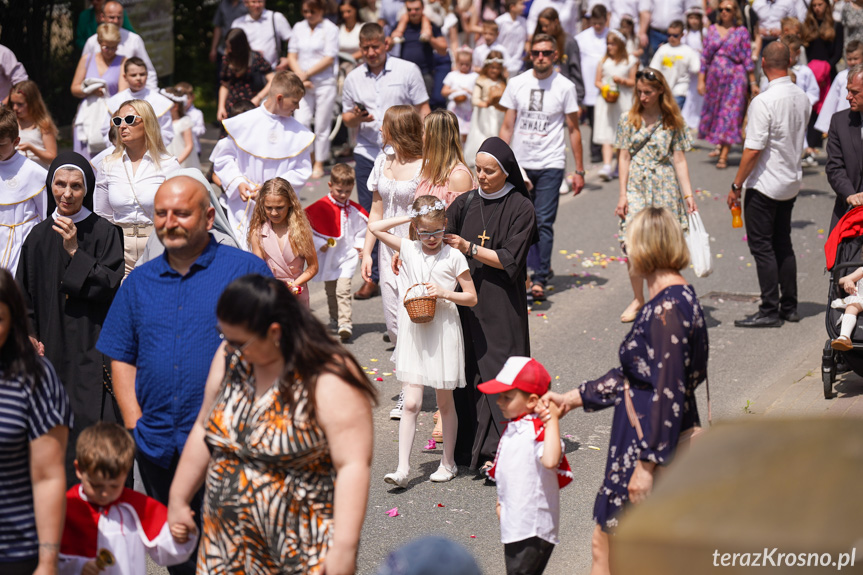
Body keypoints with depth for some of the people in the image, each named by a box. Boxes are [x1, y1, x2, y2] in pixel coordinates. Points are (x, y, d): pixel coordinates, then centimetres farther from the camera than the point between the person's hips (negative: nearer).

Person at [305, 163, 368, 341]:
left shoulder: (355, 210, 1)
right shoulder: (320, 208, -9)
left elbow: (363, 228, 16)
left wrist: (359, 245, 5)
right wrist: (320, 244, -10)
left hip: (347, 256, -1)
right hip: (327, 258, 1)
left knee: (343, 290, -14)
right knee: (330, 291, 14)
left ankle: (345, 323, -19)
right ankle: (335, 318, 35)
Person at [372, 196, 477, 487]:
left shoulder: (453, 257, -3)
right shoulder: (408, 249, 3)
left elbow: (472, 297, 1)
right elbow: (374, 227, 1)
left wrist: (444, 293, -15)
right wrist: (408, 218, 0)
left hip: (443, 333, -1)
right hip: (413, 334, 1)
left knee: (445, 402, 10)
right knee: (411, 403, -5)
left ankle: (448, 462, 24)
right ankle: (403, 468, -8)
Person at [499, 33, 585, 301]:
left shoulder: (564, 87, -1)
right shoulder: (517, 84, 5)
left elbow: (573, 130, 4)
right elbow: (507, 127, 9)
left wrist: (579, 170, 2)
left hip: (550, 165, -3)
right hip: (519, 165, 3)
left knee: (544, 222, -10)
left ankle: (539, 280, -11)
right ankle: (538, 267, 23)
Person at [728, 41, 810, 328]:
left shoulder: (764, 102, -21)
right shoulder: (802, 98, 3)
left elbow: (753, 150, -21)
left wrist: (736, 185, -13)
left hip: (765, 184, -8)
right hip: (792, 181, 8)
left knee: (762, 246, -1)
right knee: (783, 244, 16)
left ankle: (770, 311, -1)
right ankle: (789, 306, 21)